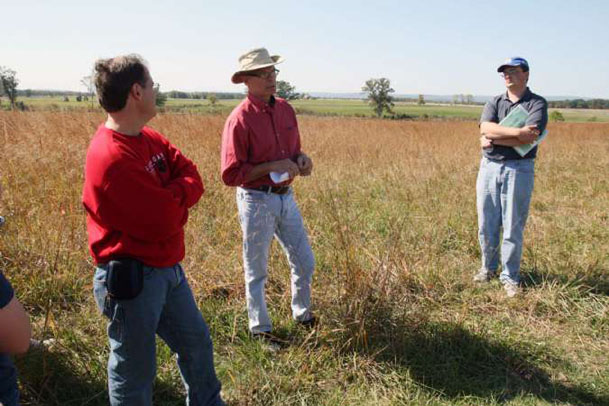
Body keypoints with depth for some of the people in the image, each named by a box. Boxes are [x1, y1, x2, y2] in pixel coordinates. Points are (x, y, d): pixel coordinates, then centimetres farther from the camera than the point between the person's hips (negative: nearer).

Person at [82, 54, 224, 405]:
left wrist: (168, 199, -18)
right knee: (136, 371, 10)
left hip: (168, 269, 9)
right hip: (131, 280, -9)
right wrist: (176, 199, -6)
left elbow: (193, 180, -1)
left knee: (196, 341, 24)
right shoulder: (111, 158, -25)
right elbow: (165, 221, -25)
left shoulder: (150, 138, 4)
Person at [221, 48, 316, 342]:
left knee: (304, 262, 15)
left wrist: (301, 160, -3)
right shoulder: (240, 119, -16)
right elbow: (231, 174, -18)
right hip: (256, 201, -6)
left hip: (286, 197, 6)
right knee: (256, 270, 10)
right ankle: (259, 328, 29)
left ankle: (302, 313, 40)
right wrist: (271, 167, -21)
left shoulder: (285, 109, 5)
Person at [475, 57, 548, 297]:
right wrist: (516, 132, -21)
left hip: (519, 169, -4)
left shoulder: (537, 103, 1)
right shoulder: (494, 103, 12)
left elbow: (530, 138, -16)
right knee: (486, 224, 9)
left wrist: (493, 139, -12)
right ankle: (488, 267, 27)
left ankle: (510, 277, 12)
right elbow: (485, 128, -9)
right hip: (489, 167, 4)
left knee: (513, 227, 0)